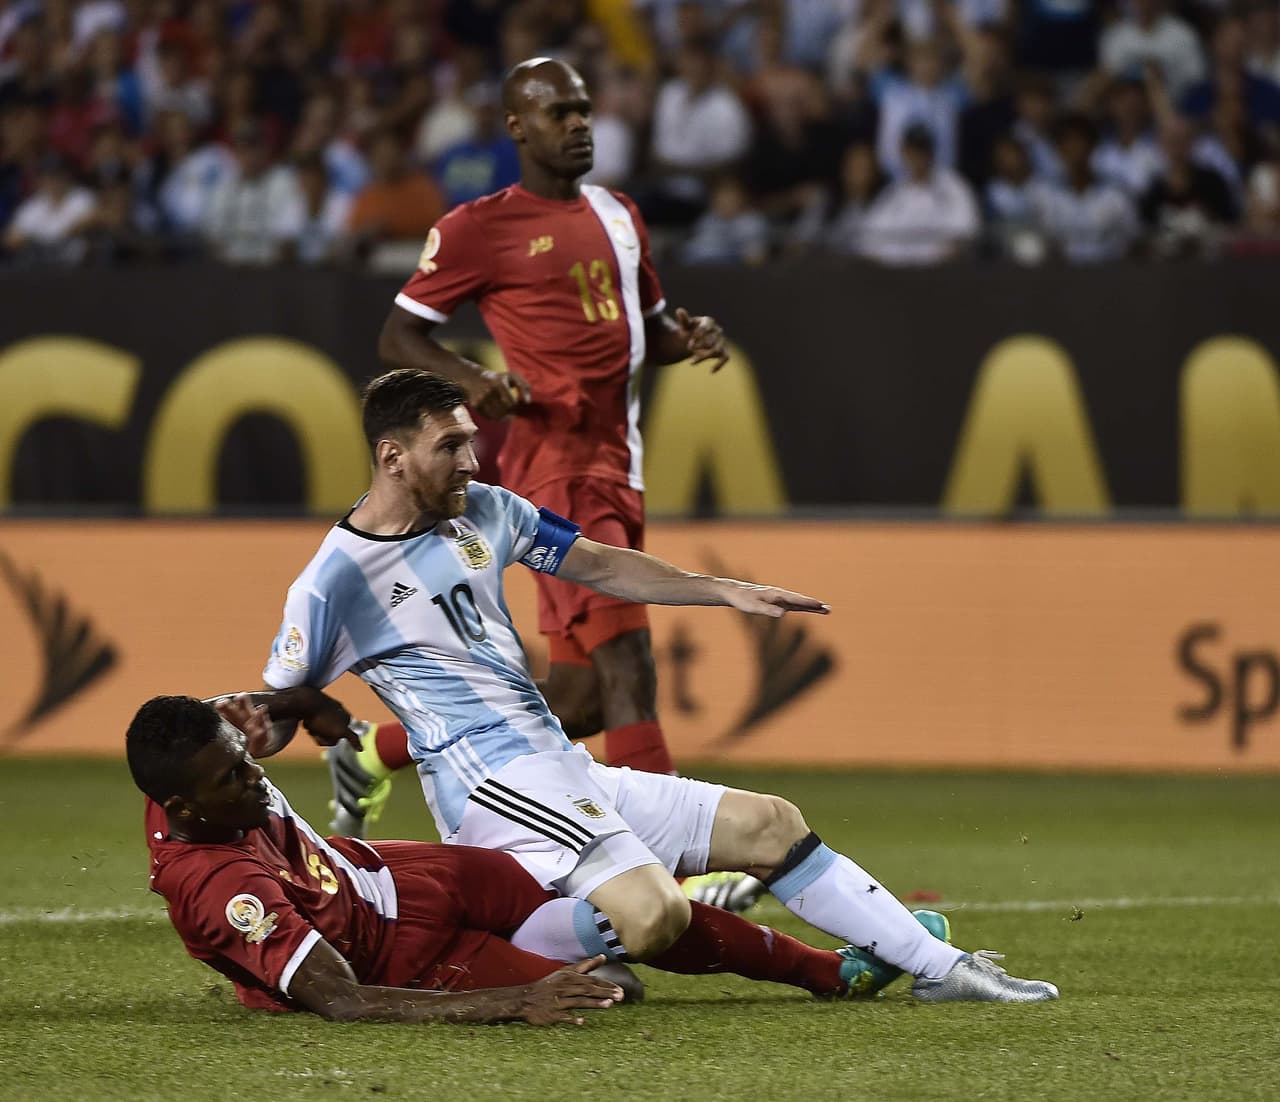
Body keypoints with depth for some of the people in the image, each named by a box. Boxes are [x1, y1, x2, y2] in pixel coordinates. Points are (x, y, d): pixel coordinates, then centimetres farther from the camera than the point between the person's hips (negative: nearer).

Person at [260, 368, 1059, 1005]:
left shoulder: (484, 512, 11)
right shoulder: (334, 582, -10)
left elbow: (601, 566, 23)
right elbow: (266, 726, -2)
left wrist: (725, 591, 18)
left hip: (574, 774, 8)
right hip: (496, 785, -8)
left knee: (770, 826, 9)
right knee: (651, 914, -32)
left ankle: (942, 966, 15)